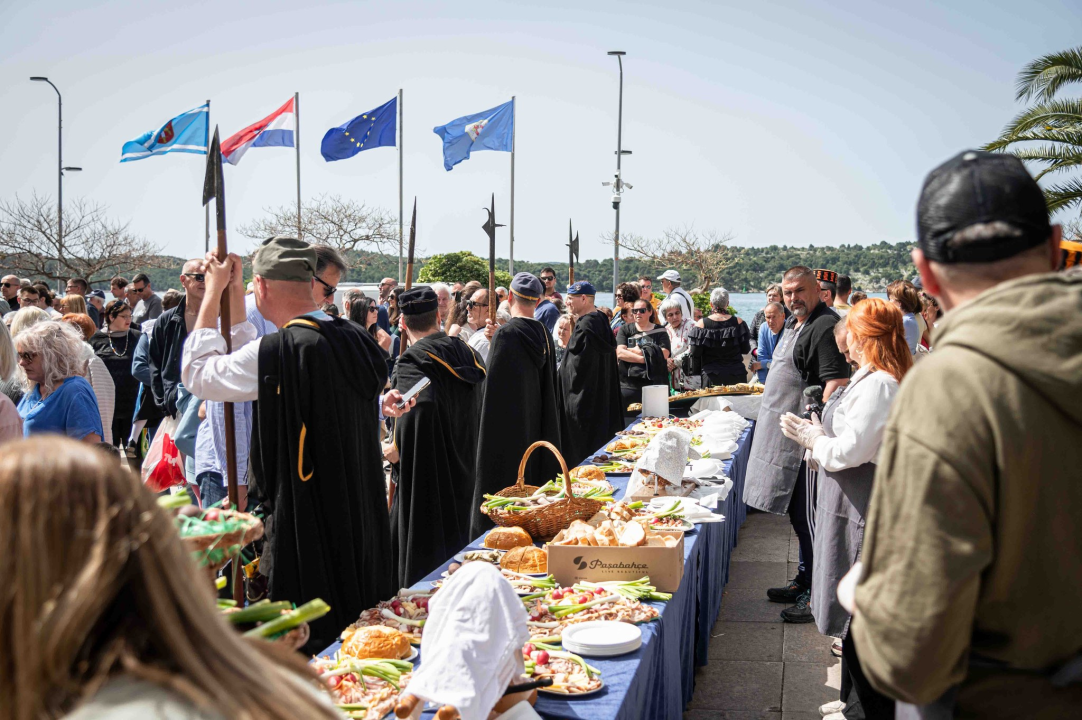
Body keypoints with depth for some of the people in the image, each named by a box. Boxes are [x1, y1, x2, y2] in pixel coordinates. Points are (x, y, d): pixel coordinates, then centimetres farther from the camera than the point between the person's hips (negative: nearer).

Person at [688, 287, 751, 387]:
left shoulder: (701, 324, -4)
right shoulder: (738, 322, -1)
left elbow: (695, 354, -3)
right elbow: (746, 350, 3)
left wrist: (696, 374, 8)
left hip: (711, 377, -1)